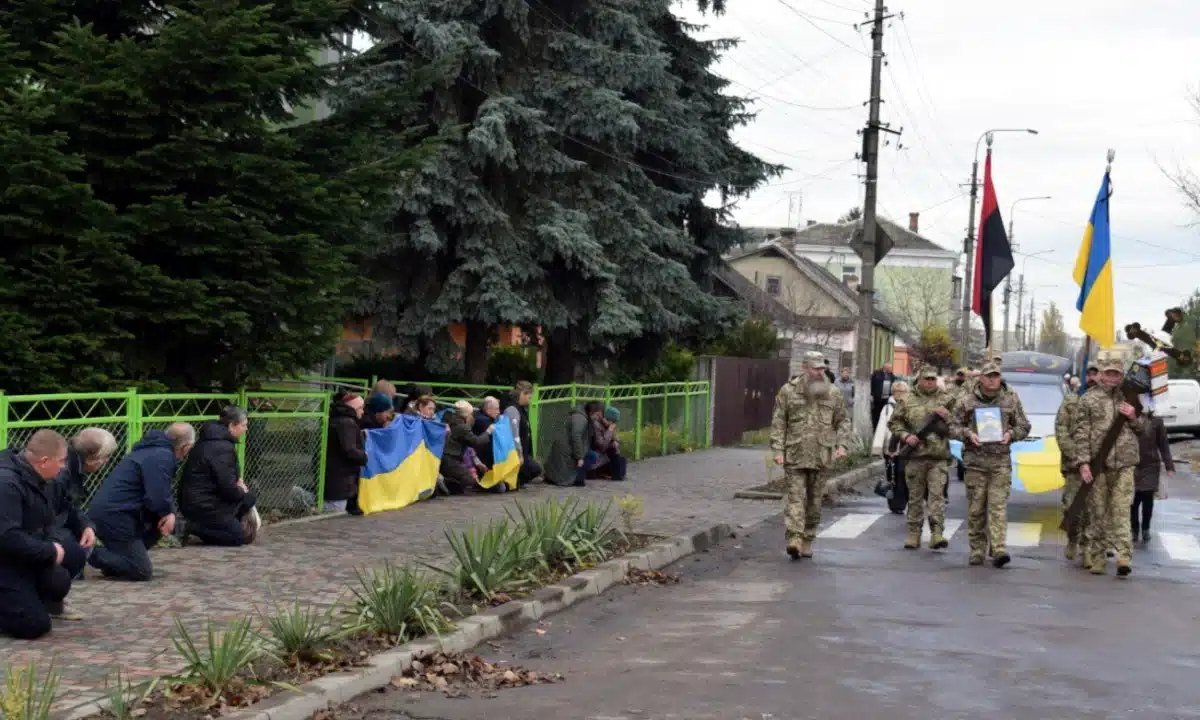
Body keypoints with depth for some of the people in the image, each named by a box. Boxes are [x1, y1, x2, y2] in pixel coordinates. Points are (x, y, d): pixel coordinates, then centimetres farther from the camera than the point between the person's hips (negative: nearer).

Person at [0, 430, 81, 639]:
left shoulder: (42, 479, 5)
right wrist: (50, 552, -23)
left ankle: (32, 599, 9)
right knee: (35, 625, -19)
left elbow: (48, 523, 14)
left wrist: (52, 547, -9)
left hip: (27, 556, 10)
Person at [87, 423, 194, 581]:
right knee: (142, 571, -7)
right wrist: (168, 512, -1)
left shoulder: (155, 450, 18)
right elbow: (157, 499, -24)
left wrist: (169, 513, -1)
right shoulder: (161, 457, -15)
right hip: (113, 516, -10)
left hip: (107, 511, 10)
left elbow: (158, 494, 20)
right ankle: (90, 554, -5)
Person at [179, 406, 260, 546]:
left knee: (249, 497, 14)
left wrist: (237, 481, 5)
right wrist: (242, 492, 0)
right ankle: (190, 527, -8)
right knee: (238, 537, -2)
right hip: (203, 505, -10)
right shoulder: (223, 447, -20)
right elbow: (228, 487, -21)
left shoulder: (209, 440, 11)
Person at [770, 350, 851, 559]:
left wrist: (841, 444, 0)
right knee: (796, 497, -10)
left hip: (821, 456, 3)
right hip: (795, 456, -3)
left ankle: (807, 542, 18)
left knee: (815, 500, 8)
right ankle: (794, 540, -18)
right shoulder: (788, 391, 0)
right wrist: (778, 450, -7)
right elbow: (778, 423, 1)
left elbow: (843, 421, 14)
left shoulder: (833, 393, 7)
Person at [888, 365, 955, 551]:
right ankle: (914, 533, 13)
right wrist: (906, 436, -6)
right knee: (915, 496, 7)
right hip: (915, 454, 1)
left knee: (937, 494, -9)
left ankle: (937, 533, -12)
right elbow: (894, 422, 9)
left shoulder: (947, 400, 8)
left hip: (938, 456, -1)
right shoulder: (908, 401, 8)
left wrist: (946, 416, -11)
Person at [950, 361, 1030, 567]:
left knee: (998, 506, -9)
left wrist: (1011, 434, -7)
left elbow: (1024, 427, 14)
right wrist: (968, 434, -11)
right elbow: (954, 427, 9)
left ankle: (999, 549, -14)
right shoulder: (968, 401, 5)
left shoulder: (1011, 400, 8)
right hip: (975, 459, 0)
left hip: (1001, 460, 0)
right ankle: (977, 551, 13)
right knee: (976, 508, 4)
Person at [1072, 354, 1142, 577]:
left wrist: (1133, 418, -1)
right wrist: (1083, 462, -9)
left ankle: (1124, 557, -9)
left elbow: (1142, 430, 22)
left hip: (1124, 464, 1)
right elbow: (1081, 433, 0)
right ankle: (1096, 558, 12)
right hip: (1097, 464, -1)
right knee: (1098, 512, 4)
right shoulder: (1089, 399, 4)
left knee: (1121, 511, -5)